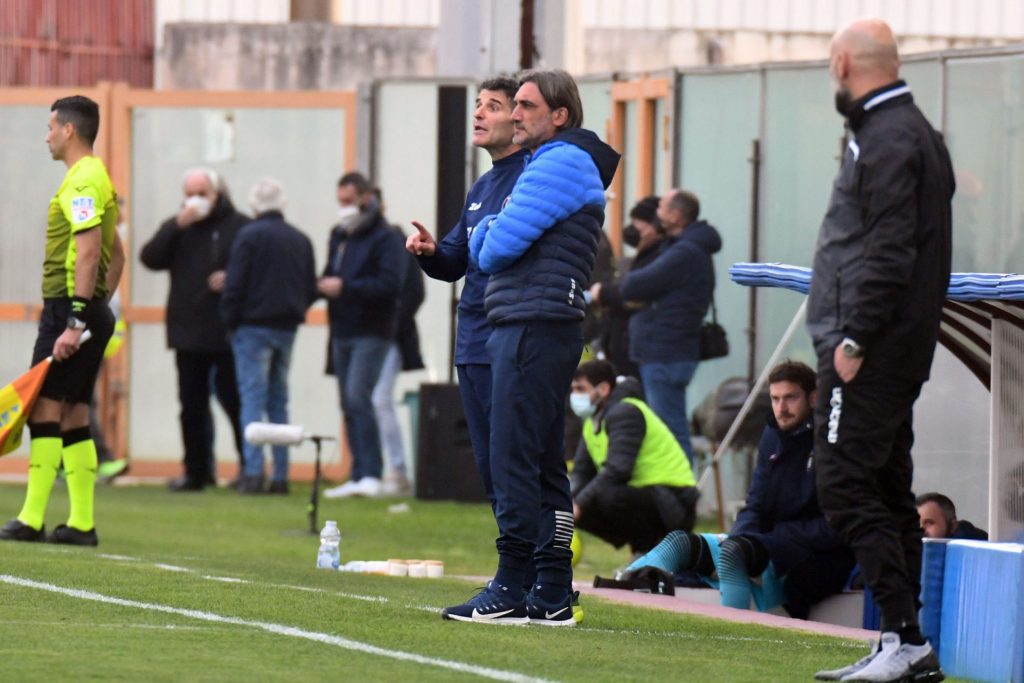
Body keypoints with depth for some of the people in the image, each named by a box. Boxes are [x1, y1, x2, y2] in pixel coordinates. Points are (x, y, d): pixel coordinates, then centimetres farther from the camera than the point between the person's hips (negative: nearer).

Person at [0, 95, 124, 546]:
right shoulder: (96, 178, 19)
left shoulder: (81, 180, -12)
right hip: (90, 310, 10)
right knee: (73, 415, 9)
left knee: (45, 408, -10)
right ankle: (82, 522, 7)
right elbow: (116, 256, 24)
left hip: (67, 306, -10)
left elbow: (88, 251, -22)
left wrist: (75, 320, -25)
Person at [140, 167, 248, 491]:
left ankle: (249, 465, 6)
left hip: (227, 333, -5)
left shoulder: (239, 227, -1)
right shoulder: (177, 228, 12)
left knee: (234, 399, -4)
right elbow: (150, 258, -2)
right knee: (192, 406, 8)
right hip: (188, 332, 5)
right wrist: (176, 227, -11)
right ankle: (196, 471, 14)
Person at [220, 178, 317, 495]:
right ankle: (280, 475, 9)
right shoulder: (301, 240, 8)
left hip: (253, 327, -5)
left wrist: (230, 320, -1)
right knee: (279, 400, 11)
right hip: (287, 327, 5)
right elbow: (311, 290, 9)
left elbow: (235, 285, -12)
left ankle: (253, 472, -13)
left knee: (253, 398, -5)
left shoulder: (250, 236, -9)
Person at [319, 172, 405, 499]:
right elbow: (331, 275, 22)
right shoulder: (339, 236, 17)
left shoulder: (385, 238, -9)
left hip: (371, 333, -8)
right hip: (342, 333, 8)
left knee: (358, 397, -19)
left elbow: (390, 285, -19)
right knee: (349, 405, 8)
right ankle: (358, 476, 12)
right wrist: (324, 284, -2)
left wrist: (344, 287, -19)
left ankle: (371, 474, -19)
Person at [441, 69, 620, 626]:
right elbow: (481, 250, 22)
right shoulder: (547, 166, 25)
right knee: (543, 465, 9)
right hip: (530, 331, 11)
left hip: (533, 329, -11)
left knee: (513, 461, -11)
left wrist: (489, 237, 7)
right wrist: (489, 233, 1)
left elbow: (497, 246, -14)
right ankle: (553, 594, 9)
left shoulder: (560, 163, -8)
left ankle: (511, 591, -12)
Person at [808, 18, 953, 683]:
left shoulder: (888, 139, -13)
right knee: (889, 490, 11)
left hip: (871, 351, -11)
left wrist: (855, 339, -20)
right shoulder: (916, 131, 19)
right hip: (898, 347, 11)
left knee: (846, 485, -12)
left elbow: (889, 251, -21)